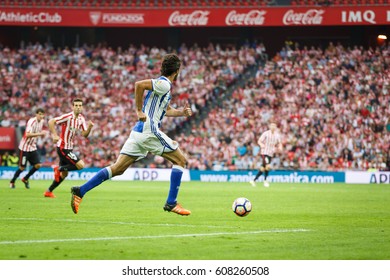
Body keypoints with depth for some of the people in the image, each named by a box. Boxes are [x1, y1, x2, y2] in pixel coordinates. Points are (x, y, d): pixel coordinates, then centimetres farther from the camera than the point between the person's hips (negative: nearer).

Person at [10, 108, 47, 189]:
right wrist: (40, 133, -39)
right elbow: (28, 134, -34)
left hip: (33, 147, 7)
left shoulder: (41, 122, 4)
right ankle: (12, 182, 21)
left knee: (38, 165, -5)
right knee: (22, 167, -1)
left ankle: (25, 179, 16)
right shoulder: (31, 121, -21)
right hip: (25, 147, -7)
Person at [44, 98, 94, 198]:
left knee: (64, 174, 14)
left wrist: (89, 127, -16)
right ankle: (59, 168, 1)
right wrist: (55, 135, -31)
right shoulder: (68, 117, -18)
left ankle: (49, 191, 25)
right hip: (63, 148, -9)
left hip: (69, 148, 9)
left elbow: (84, 134, 3)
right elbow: (51, 122, -23)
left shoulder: (81, 119, 5)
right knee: (81, 165, -17)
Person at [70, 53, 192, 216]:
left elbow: (166, 110, 37)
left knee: (117, 168, 3)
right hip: (149, 131, -9)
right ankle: (171, 203, 0)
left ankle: (80, 191, -5)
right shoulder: (164, 84, -8)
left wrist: (181, 112, 23)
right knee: (180, 160, 4)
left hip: (138, 131, 9)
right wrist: (139, 110, -19)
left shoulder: (163, 84, 22)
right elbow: (139, 84, -23)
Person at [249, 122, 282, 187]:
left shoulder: (277, 135, 8)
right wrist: (261, 145, -29)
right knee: (268, 166, -21)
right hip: (264, 152, -5)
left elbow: (279, 143, 19)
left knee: (263, 168, 5)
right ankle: (265, 181, -4)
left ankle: (254, 180, 15)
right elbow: (259, 141, -6)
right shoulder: (266, 134, -6)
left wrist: (280, 147, -4)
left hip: (271, 154, 5)